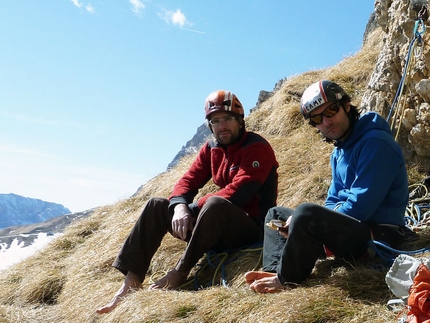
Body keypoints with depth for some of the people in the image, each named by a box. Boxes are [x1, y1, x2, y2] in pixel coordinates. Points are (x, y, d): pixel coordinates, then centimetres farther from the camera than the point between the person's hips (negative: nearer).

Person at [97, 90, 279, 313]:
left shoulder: (257, 147, -12)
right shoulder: (211, 148, 9)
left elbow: (238, 192, -23)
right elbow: (188, 180, 3)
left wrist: (193, 207, -19)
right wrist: (180, 206, -19)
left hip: (252, 226, -7)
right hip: (219, 228, 7)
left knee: (215, 205, -38)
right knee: (157, 206, -3)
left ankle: (178, 274, -24)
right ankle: (131, 282, -14)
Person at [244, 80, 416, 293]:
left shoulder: (375, 142, -16)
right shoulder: (338, 152, 12)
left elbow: (360, 207, -22)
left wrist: (304, 220, -14)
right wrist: (298, 222, -5)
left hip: (377, 236, -10)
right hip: (352, 229, 10)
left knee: (306, 214, -33)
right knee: (276, 214, 14)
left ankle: (286, 279, -13)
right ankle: (273, 272, -10)